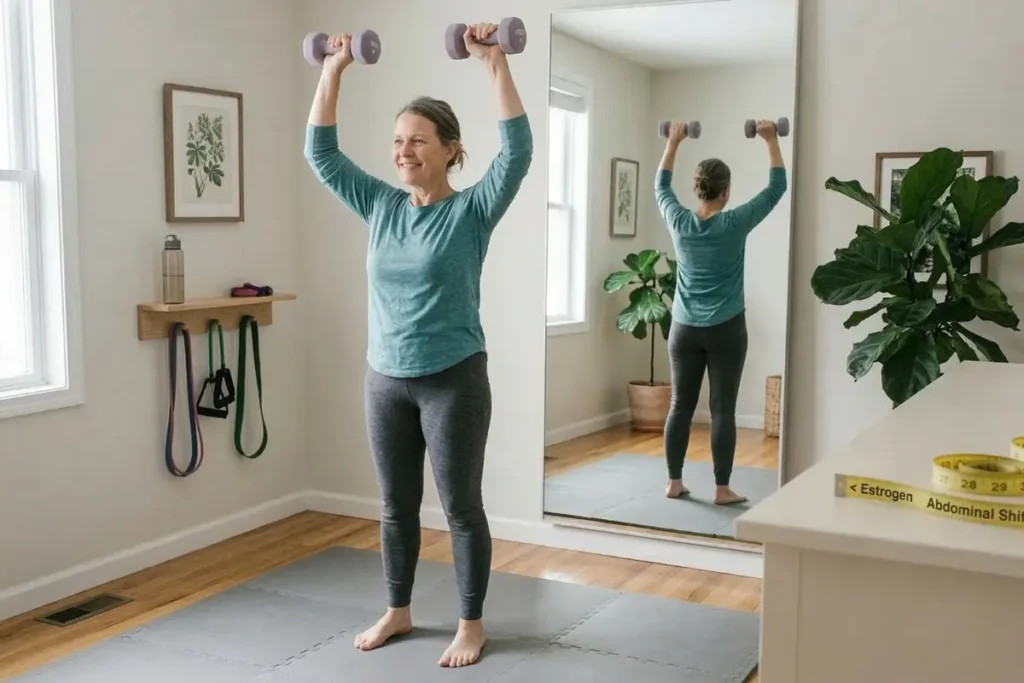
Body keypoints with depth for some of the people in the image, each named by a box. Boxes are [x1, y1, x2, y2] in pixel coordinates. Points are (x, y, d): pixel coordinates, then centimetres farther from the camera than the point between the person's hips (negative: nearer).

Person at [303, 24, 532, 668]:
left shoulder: (472, 210, -8)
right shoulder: (381, 205, 6)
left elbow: (518, 150, -21)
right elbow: (322, 153, 7)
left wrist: (496, 64, -26)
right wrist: (334, 71, 1)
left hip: (454, 381, -5)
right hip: (386, 381, 5)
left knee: (462, 508, 5)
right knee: (397, 507, 16)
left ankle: (472, 625, 20)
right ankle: (398, 612, 33)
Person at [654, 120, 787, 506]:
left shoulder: (679, 222, -3)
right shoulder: (734, 224, -12)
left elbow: (660, 185, 16)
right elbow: (777, 187, -3)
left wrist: (673, 142, 22)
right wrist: (771, 140, 5)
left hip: (684, 330, 4)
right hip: (725, 331, -3)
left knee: (680, 406, 8)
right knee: (722, 410, 0)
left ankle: (674, 483, 13)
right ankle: (722, 489, 5)